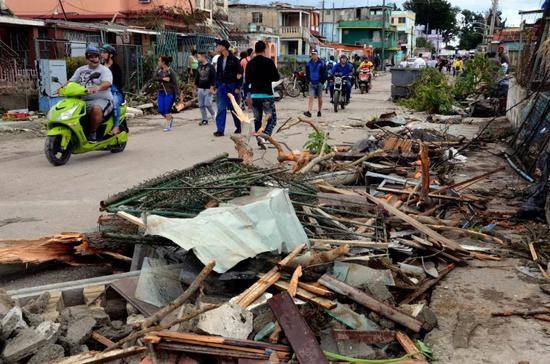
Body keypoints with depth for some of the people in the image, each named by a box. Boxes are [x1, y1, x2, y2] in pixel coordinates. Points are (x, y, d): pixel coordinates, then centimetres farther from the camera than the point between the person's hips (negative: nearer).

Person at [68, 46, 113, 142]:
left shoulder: (104, 70, 2)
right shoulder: (80, 70, 21)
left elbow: (107, 83, -17)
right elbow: (72, 81, 15)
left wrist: (97, 88, -39)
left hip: (101, 99, -6)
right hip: (82, 100, 6)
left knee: (96, 109, -38)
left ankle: (92, 134, -25)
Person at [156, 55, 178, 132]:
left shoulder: (170, 71, -10)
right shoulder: (159, 70, 7)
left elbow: (175, 82, -11)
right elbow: (156, 78, -4)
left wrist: (176, 94, -15)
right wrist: (163, 78, -21)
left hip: (169, 92, -6)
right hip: (161, 93, 6)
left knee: (167, 110, -6)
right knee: (161, 110, 4)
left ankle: (168, 126, 6)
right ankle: (170, 118, 32)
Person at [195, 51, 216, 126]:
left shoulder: (210, 66, -6)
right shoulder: (199, 67, 12)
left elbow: (213, 78, -9)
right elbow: (197, 78, 18)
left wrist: (212, 88, -14)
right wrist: (196, 87, 15)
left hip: (208, 89, -6)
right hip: (200, 89, 6)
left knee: (207, 104, -12)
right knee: (201, 105, 3)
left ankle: (214, 115, 12)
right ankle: (204, 119, 10)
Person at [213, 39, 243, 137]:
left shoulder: (234, 59, -10)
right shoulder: (220, 59, 8)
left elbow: (240, 73, -10)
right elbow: (218, 73, 14)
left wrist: (238, 87, -14)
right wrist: (216, 86, 9)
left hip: (232, 86, -5)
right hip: (222, 86, 5)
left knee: (234, 108, 7)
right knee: (221, 108, -2)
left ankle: (238, 128, 24)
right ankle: (220, 130, -3)